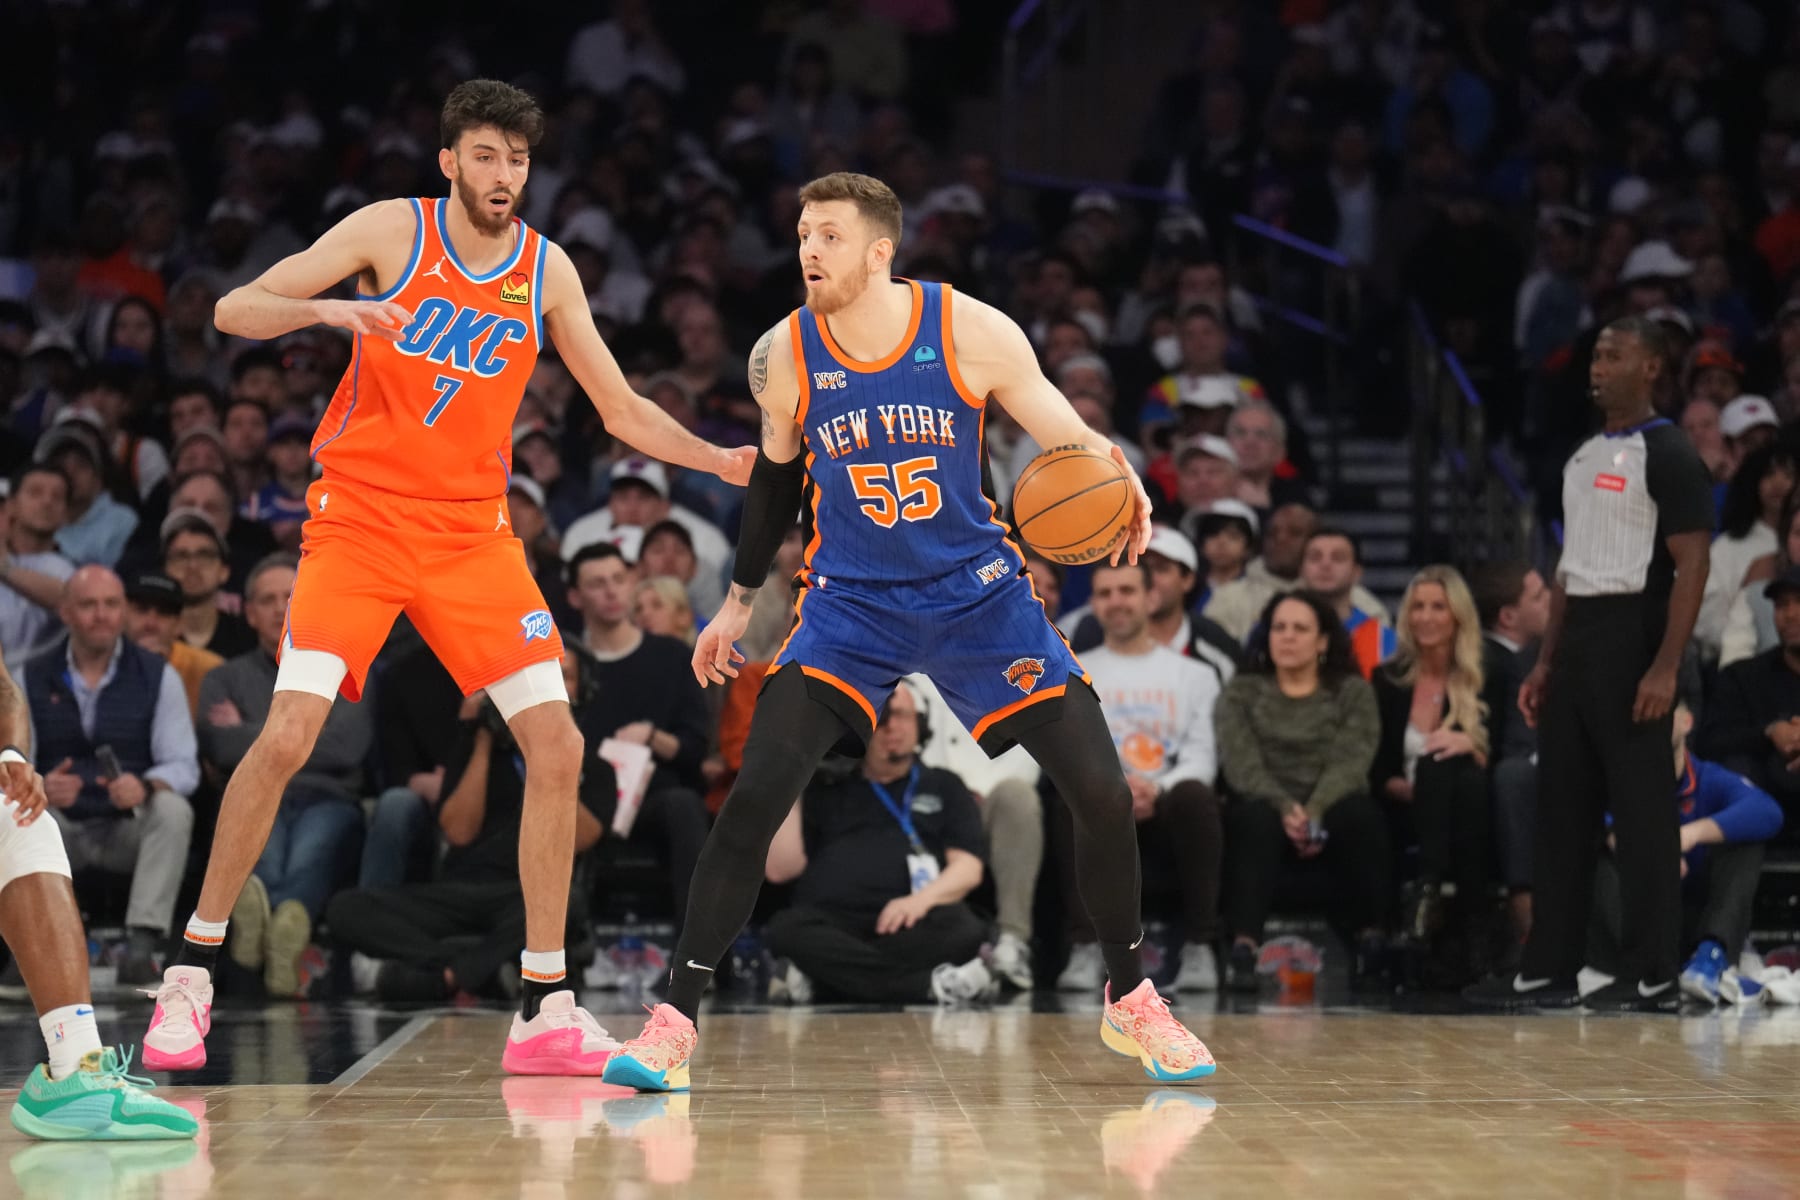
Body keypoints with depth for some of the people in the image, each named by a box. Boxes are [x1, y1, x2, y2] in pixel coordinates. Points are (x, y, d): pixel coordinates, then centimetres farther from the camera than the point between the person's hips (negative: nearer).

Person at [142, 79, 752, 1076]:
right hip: (359, 518, -3)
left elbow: (621, 409, 11)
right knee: (288, 735, -18)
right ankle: (191, 973, -1)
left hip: (473, 534, 4)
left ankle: (544, 1011, 2)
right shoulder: (394, 229, -4)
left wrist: (720, 461, -5)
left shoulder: (547, 270, 5)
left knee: (557, 744, -7)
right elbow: (234, 311, -7)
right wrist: (330, 310, -27)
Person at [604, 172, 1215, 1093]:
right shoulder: (784, 355, -9)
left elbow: (1069, 442, -6)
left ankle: (1131, 1003, 19)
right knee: (755, 795, -18)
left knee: (1103, 794, -4)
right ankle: (675, 1021, -10)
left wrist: (1120, 485, -28)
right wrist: (740, 600, 16)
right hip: (849, 602, 0)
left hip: (975, 591, 0)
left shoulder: (973, 332, -14)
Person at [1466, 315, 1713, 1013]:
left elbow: (1691, 567, -14)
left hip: (1632, 637, -9)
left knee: (1641, 810, -5)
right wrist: (1546, 661, 16)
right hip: (1576, 641, 9)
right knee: (1561, 807, 9)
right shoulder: (1585, 457, 17)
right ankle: (1548, 971, 13)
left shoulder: (1668, 455, -9)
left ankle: (1652, 976, 0)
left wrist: (1666, 667, -22)